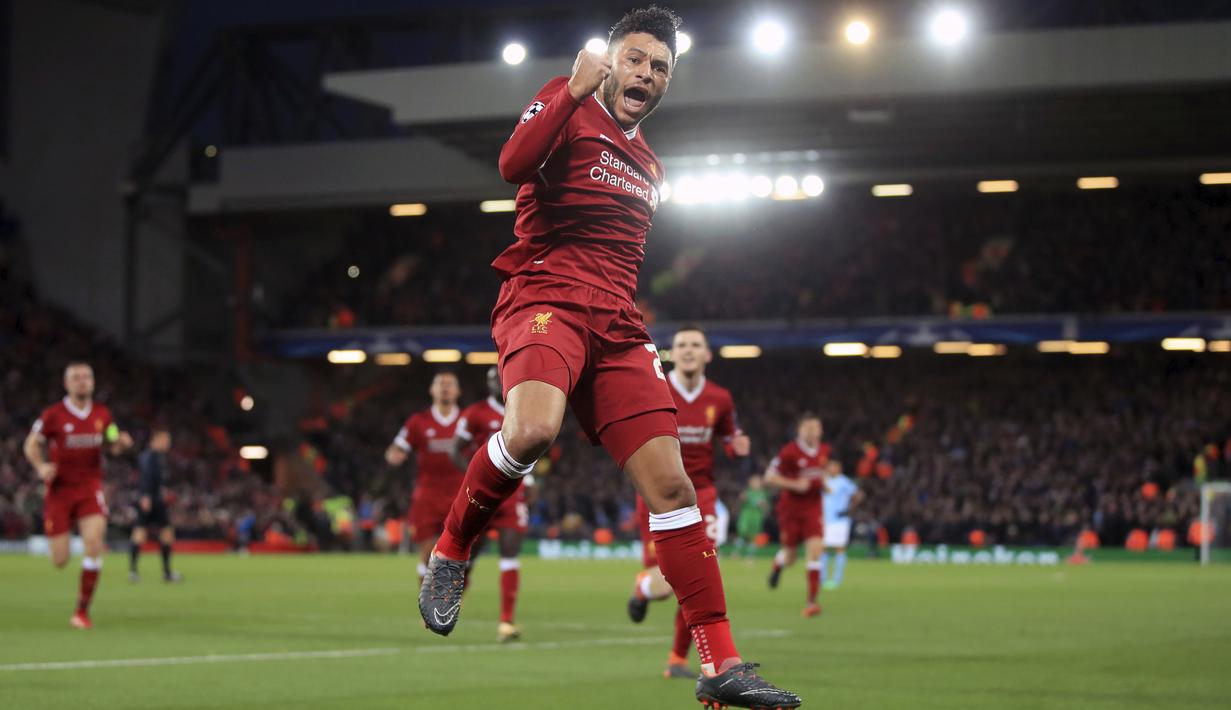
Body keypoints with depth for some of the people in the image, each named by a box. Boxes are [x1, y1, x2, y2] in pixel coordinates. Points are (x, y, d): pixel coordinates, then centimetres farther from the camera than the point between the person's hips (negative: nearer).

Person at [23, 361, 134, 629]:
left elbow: (111, 445, 16)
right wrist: (41, 467, -18)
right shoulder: (53, 415, -7)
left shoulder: (102, 414, 3)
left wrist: (121, 443, -8)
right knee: (60, 561, -2)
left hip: (90, 488, 2)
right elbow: (31, 445, 2)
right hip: (59, 489, -1)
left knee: (93, 544, -21)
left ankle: (82, 611, -8)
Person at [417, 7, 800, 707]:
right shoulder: (567, 105, 4)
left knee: (670, 483, -5)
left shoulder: (648, 163, 26)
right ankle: (450, 555, -9)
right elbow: (514, 165, -17)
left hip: (617, 325, 7)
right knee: (532, 430, -36)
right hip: (544, 299, -6)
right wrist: (576, 91, -20)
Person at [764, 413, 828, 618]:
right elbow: (769, 478, -11)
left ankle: (811, 601, -15)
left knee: (815, 550, -15)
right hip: (790, 509, -3)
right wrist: (794, 484, -21)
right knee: (790, 558, 7)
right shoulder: (789, 452, -13)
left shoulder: (824, 451, 4)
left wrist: (823, 483, 4)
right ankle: (778, 563, 48)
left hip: (813, 508, 3)